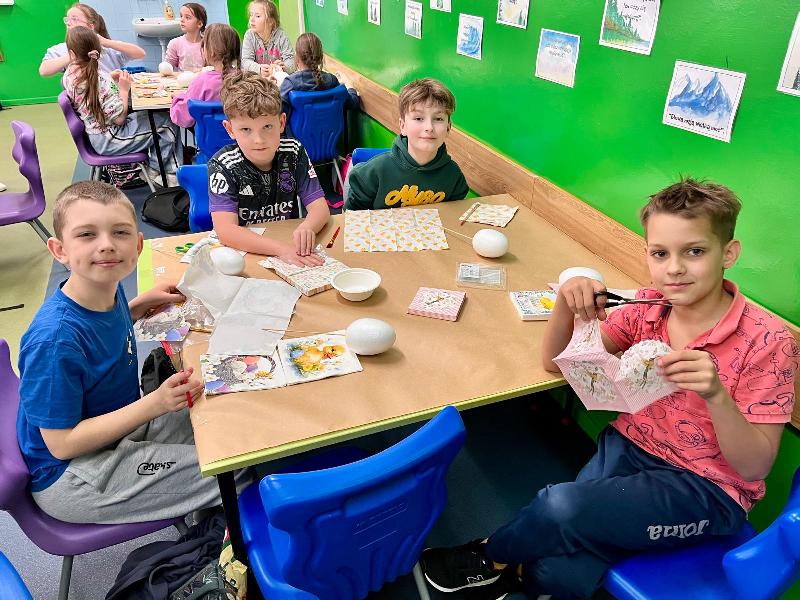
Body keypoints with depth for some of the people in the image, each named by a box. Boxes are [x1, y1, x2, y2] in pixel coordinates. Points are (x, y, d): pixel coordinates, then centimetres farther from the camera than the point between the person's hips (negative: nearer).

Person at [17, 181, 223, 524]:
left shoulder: (109, 289, -9)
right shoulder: (54, 339, -31)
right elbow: (62, 443, -25)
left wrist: (140, 305, -1)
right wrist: (154, 404, -31)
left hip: (122, 426, 8)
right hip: (69, 476, -8)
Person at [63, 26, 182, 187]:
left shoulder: (70, 74, 0)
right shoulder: (101, 79, -25)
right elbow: (119, 118, -22)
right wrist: (124, 90, -11)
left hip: (95, 136, 9)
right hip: (109, 140, -9)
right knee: (168, 123, -3)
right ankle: (154, 170, 7)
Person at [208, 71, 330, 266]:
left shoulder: (294, 152, -4)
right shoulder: (222, 166, -14)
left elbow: (320, 207, -9)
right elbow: (225, 230, -26)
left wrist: (306, 228, -33)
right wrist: (281, 249, -39)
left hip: (290, 242, 3)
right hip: (243, 252, -2)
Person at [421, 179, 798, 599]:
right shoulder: (648, 308, -4)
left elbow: (755, 466, -13)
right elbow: (555, 362, 1)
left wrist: (716, 394, -32)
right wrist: (567, 303, -19)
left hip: (706, 489, -3)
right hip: (628, 448, 3)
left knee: (560, 505, -26)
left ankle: (490, 558, 4)